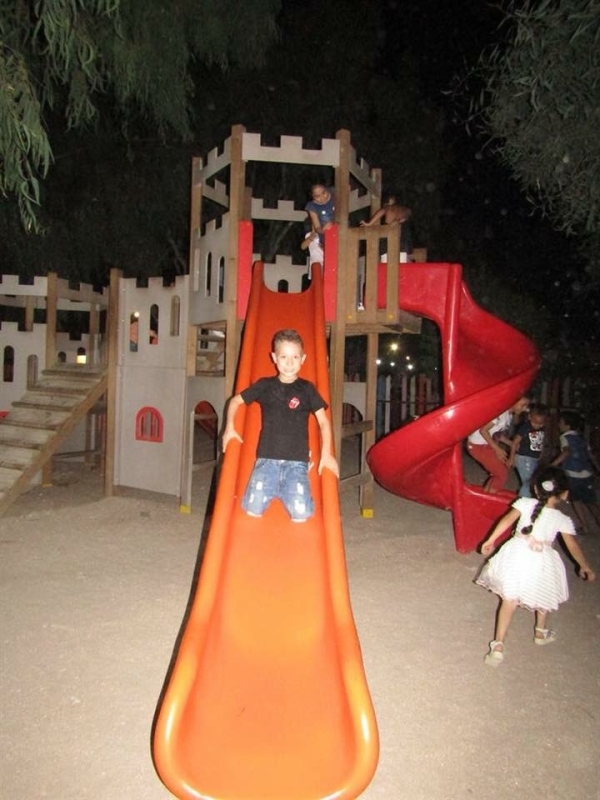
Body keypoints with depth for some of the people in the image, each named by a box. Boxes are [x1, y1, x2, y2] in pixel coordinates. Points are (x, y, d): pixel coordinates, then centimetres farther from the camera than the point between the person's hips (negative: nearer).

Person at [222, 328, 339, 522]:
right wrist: (230, 427, 7)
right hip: (266, 459, 1)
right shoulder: (265, 385, 9)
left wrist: (326, 453, -4)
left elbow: (323, 421, 8)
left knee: (301, 514, -19)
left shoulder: (307, 389, 8)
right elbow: (235, 400, 20)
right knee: (252, 510, -17)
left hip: (297, 462, 0)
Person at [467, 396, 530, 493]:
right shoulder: (500, 411, -23)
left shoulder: (510, 416, 7)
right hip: (478, 445, -9)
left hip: (488, 445, 9)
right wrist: (497, 448, -21)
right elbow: (483, 430, -23)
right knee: (502, 474, -7)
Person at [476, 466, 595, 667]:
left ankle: (498, 645, 0)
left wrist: (491, 540, -5)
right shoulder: (563, 520, 1)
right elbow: (573, 547, 5)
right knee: (543, 596, 28)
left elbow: (507, 519, -10)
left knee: (509, 599, 6)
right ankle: (540, 633, 49)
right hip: (541, 562, 0)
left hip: (516, 557, 0)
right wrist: (585, 567, 20)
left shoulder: (525, 503, 0)